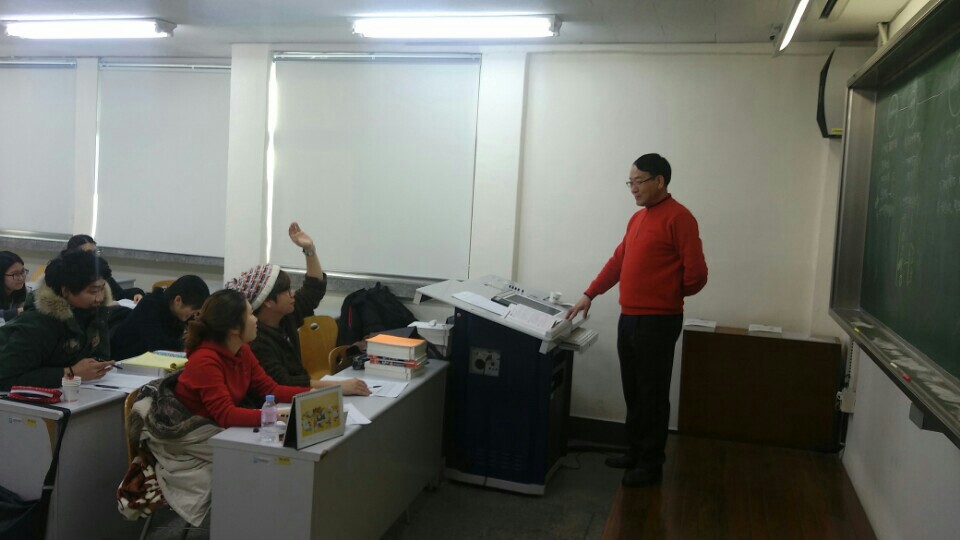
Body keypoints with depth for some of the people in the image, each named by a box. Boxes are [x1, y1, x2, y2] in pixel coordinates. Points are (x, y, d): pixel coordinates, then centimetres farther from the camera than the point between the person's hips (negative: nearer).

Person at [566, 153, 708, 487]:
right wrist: (589, 295, 15)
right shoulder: (637, 218, 15)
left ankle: (651, 464, 12)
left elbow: (696, 273, -14)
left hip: (658, 321, -8)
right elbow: (618, 261, 19)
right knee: (633, 392, 16)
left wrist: (669, 294, 2)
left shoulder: (678, 218, -12)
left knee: (652, 394, 1)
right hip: (629, 318, 8)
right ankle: (635, 453, 29)